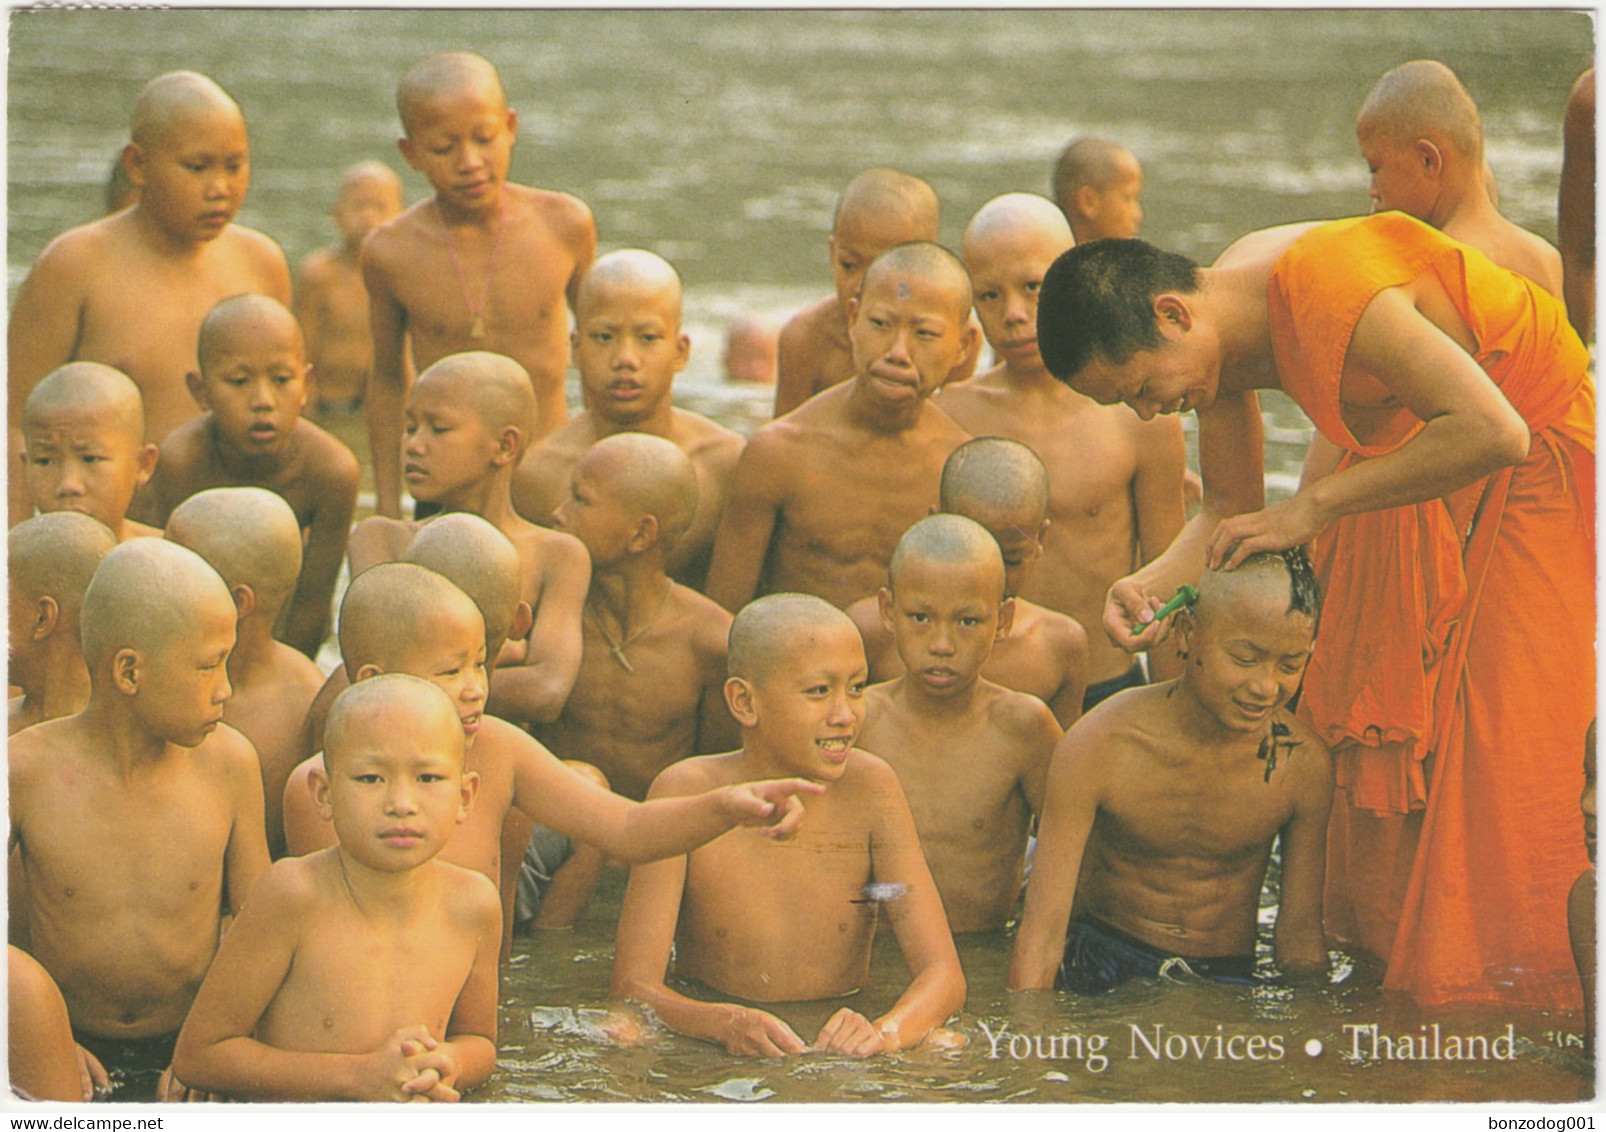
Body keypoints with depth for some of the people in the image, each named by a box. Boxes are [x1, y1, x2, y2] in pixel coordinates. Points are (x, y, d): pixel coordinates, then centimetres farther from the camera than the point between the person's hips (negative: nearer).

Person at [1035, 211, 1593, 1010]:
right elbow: (1231, 508, 4)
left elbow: (1494, 433, -40)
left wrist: (1316, 506, -32)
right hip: (1416, 451, 8)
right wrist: (1153, 582, -17)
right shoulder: (1217, 337, -8)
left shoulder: (1332, 291, -35)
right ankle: (1385, 952, 12)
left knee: (1504, 743, -10)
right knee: (1376, 724, 5)